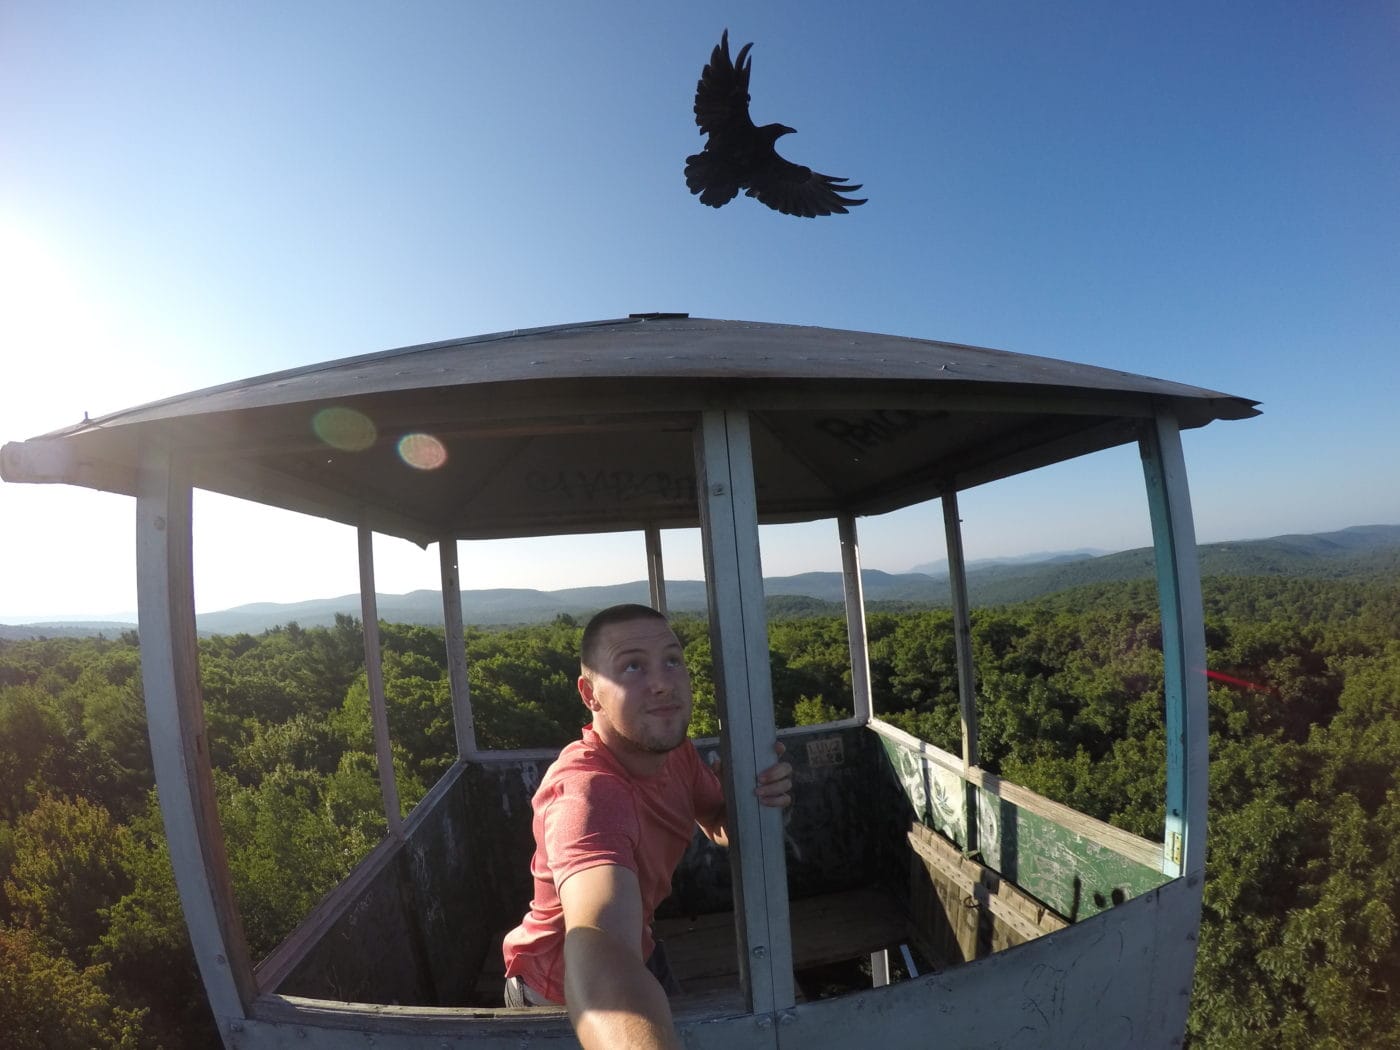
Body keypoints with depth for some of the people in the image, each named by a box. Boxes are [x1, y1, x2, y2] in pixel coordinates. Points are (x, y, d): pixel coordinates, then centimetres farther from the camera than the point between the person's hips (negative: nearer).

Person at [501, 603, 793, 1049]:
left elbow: (722, 827, -2)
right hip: (562, 994, -6)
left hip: (639, 955, 7)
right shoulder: (584, 791, -41)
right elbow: (598, 962, -56)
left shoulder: (673, 747, -16)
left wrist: (757, 794, -26)